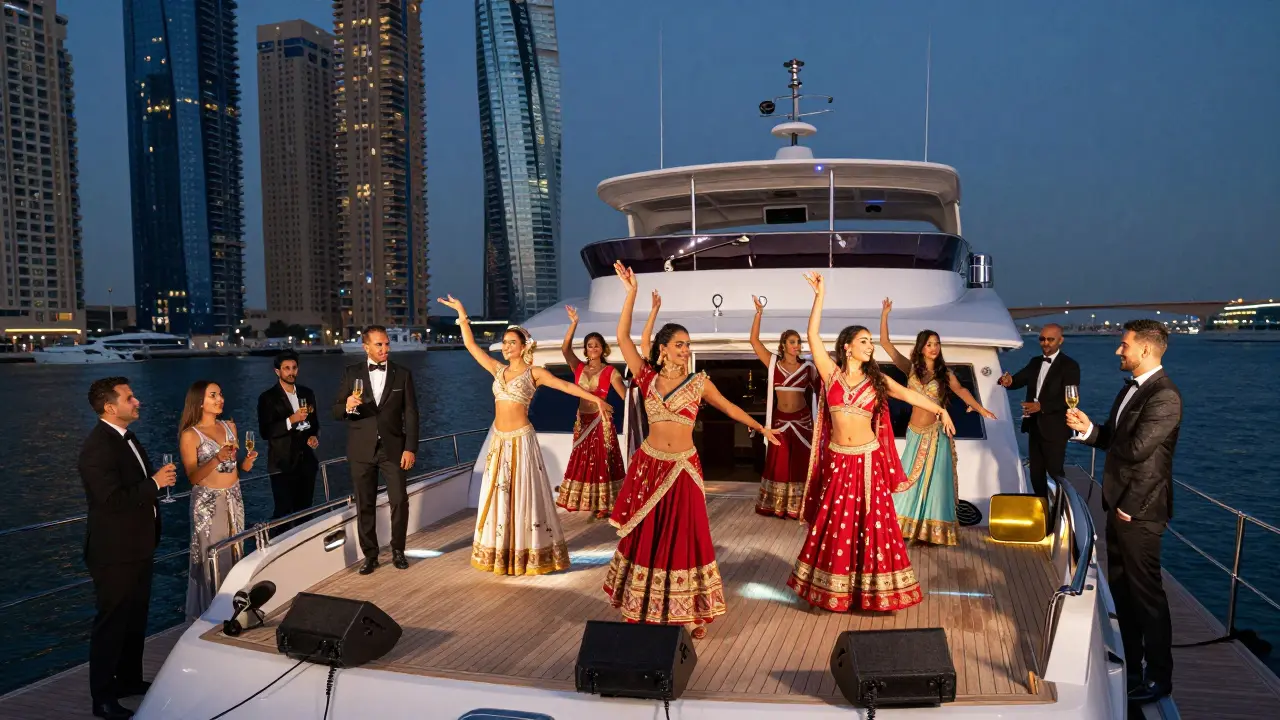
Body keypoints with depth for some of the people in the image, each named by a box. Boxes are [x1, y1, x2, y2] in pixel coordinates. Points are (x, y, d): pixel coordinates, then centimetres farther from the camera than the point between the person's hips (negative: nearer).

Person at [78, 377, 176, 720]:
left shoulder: (126, 437, 9)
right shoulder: (98, 447, -22)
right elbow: (113, 500, -28)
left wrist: (160, 477, 3)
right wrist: (155, 483, -21)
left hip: (137, 546, 10)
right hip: (115, 552, -10)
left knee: (135, 618, 20)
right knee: (111, 622, 1)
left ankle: (129, 679, 35)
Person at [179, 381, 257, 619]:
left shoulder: (229, 426, 8)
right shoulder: (190, 435, -10)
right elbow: (193, 477, -16)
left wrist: (245, 463, -4)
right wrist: (217, 459, -29)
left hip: (234, 499, 6)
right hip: (208, 502, -5)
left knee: (234, 554, 10)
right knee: (213, 558, 0)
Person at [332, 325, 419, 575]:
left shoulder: (402, 374, 3)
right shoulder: (351, 373, 4)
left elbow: (411, 414, 1)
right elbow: (337, 411, 4)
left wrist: (410, 448, -6)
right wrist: (347, 407, -20)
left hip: (393, 448, 0)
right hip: (361, 449, 1)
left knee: (400, 501, -2)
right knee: (365, 505, 6)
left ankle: (398, 551, 16)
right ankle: (370, 555, 17)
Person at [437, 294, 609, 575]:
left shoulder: (534, 373, -4)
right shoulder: (498, 369, 9)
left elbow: (566, 385, -12)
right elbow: (471, 345, 9)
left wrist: (594, 397, -22)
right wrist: (462, 314, 6)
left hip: (521, 439, -5)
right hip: (498, 439, 5)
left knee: (524, 495, 0)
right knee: (498, 495, 9)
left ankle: (527, 556, 8)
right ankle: (501, 554, 20)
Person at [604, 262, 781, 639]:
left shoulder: (699, 382, 1)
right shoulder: (647, 378, 1)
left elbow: (729, 407, 13)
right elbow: (623, 337, -4)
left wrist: (761, 428, 14)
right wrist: (631, 294, -8)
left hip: (683, 468, -1)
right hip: (649, 465, 1)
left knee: (684, 537, 3)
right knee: (645, 537, 9)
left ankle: (691, 613, 13)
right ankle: (644, 609, 23)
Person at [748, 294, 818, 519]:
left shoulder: (807, 367, 0)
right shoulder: (773, 363, 0)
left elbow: (820, 390, 7)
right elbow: (754, 340, -6)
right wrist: (759, 313, -12)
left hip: (802, 420, -1)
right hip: (779, 420, 1)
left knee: (800, 464, 3)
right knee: (778, 464, 7)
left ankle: (798, 507, 10)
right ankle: (777, 506, 18)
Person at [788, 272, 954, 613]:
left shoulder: (876, 379, 5)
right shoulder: (831, 372, 0)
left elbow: (909, 395, -5)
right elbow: (813, 335, -8)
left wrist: (940, 410, -17)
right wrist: (819, 295, -11)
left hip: (867, 460, 1)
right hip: (837, 460, -1)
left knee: (872, 524, 3)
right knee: (835, 524, 7)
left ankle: (872, 587, 14)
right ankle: (834, 587, 21)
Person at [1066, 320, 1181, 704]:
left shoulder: (1164, 396, -19)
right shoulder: (1131, 388, 11)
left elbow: (1137, 447, -26)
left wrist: (1103, 437, -6)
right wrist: (1089, 429, -5)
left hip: (1139, 511, -10)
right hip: (1119, 504, 10)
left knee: (1146, 593, 2)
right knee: (1120, 587, 18)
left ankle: (1159, 676, 17)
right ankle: (1131, 663, 33)